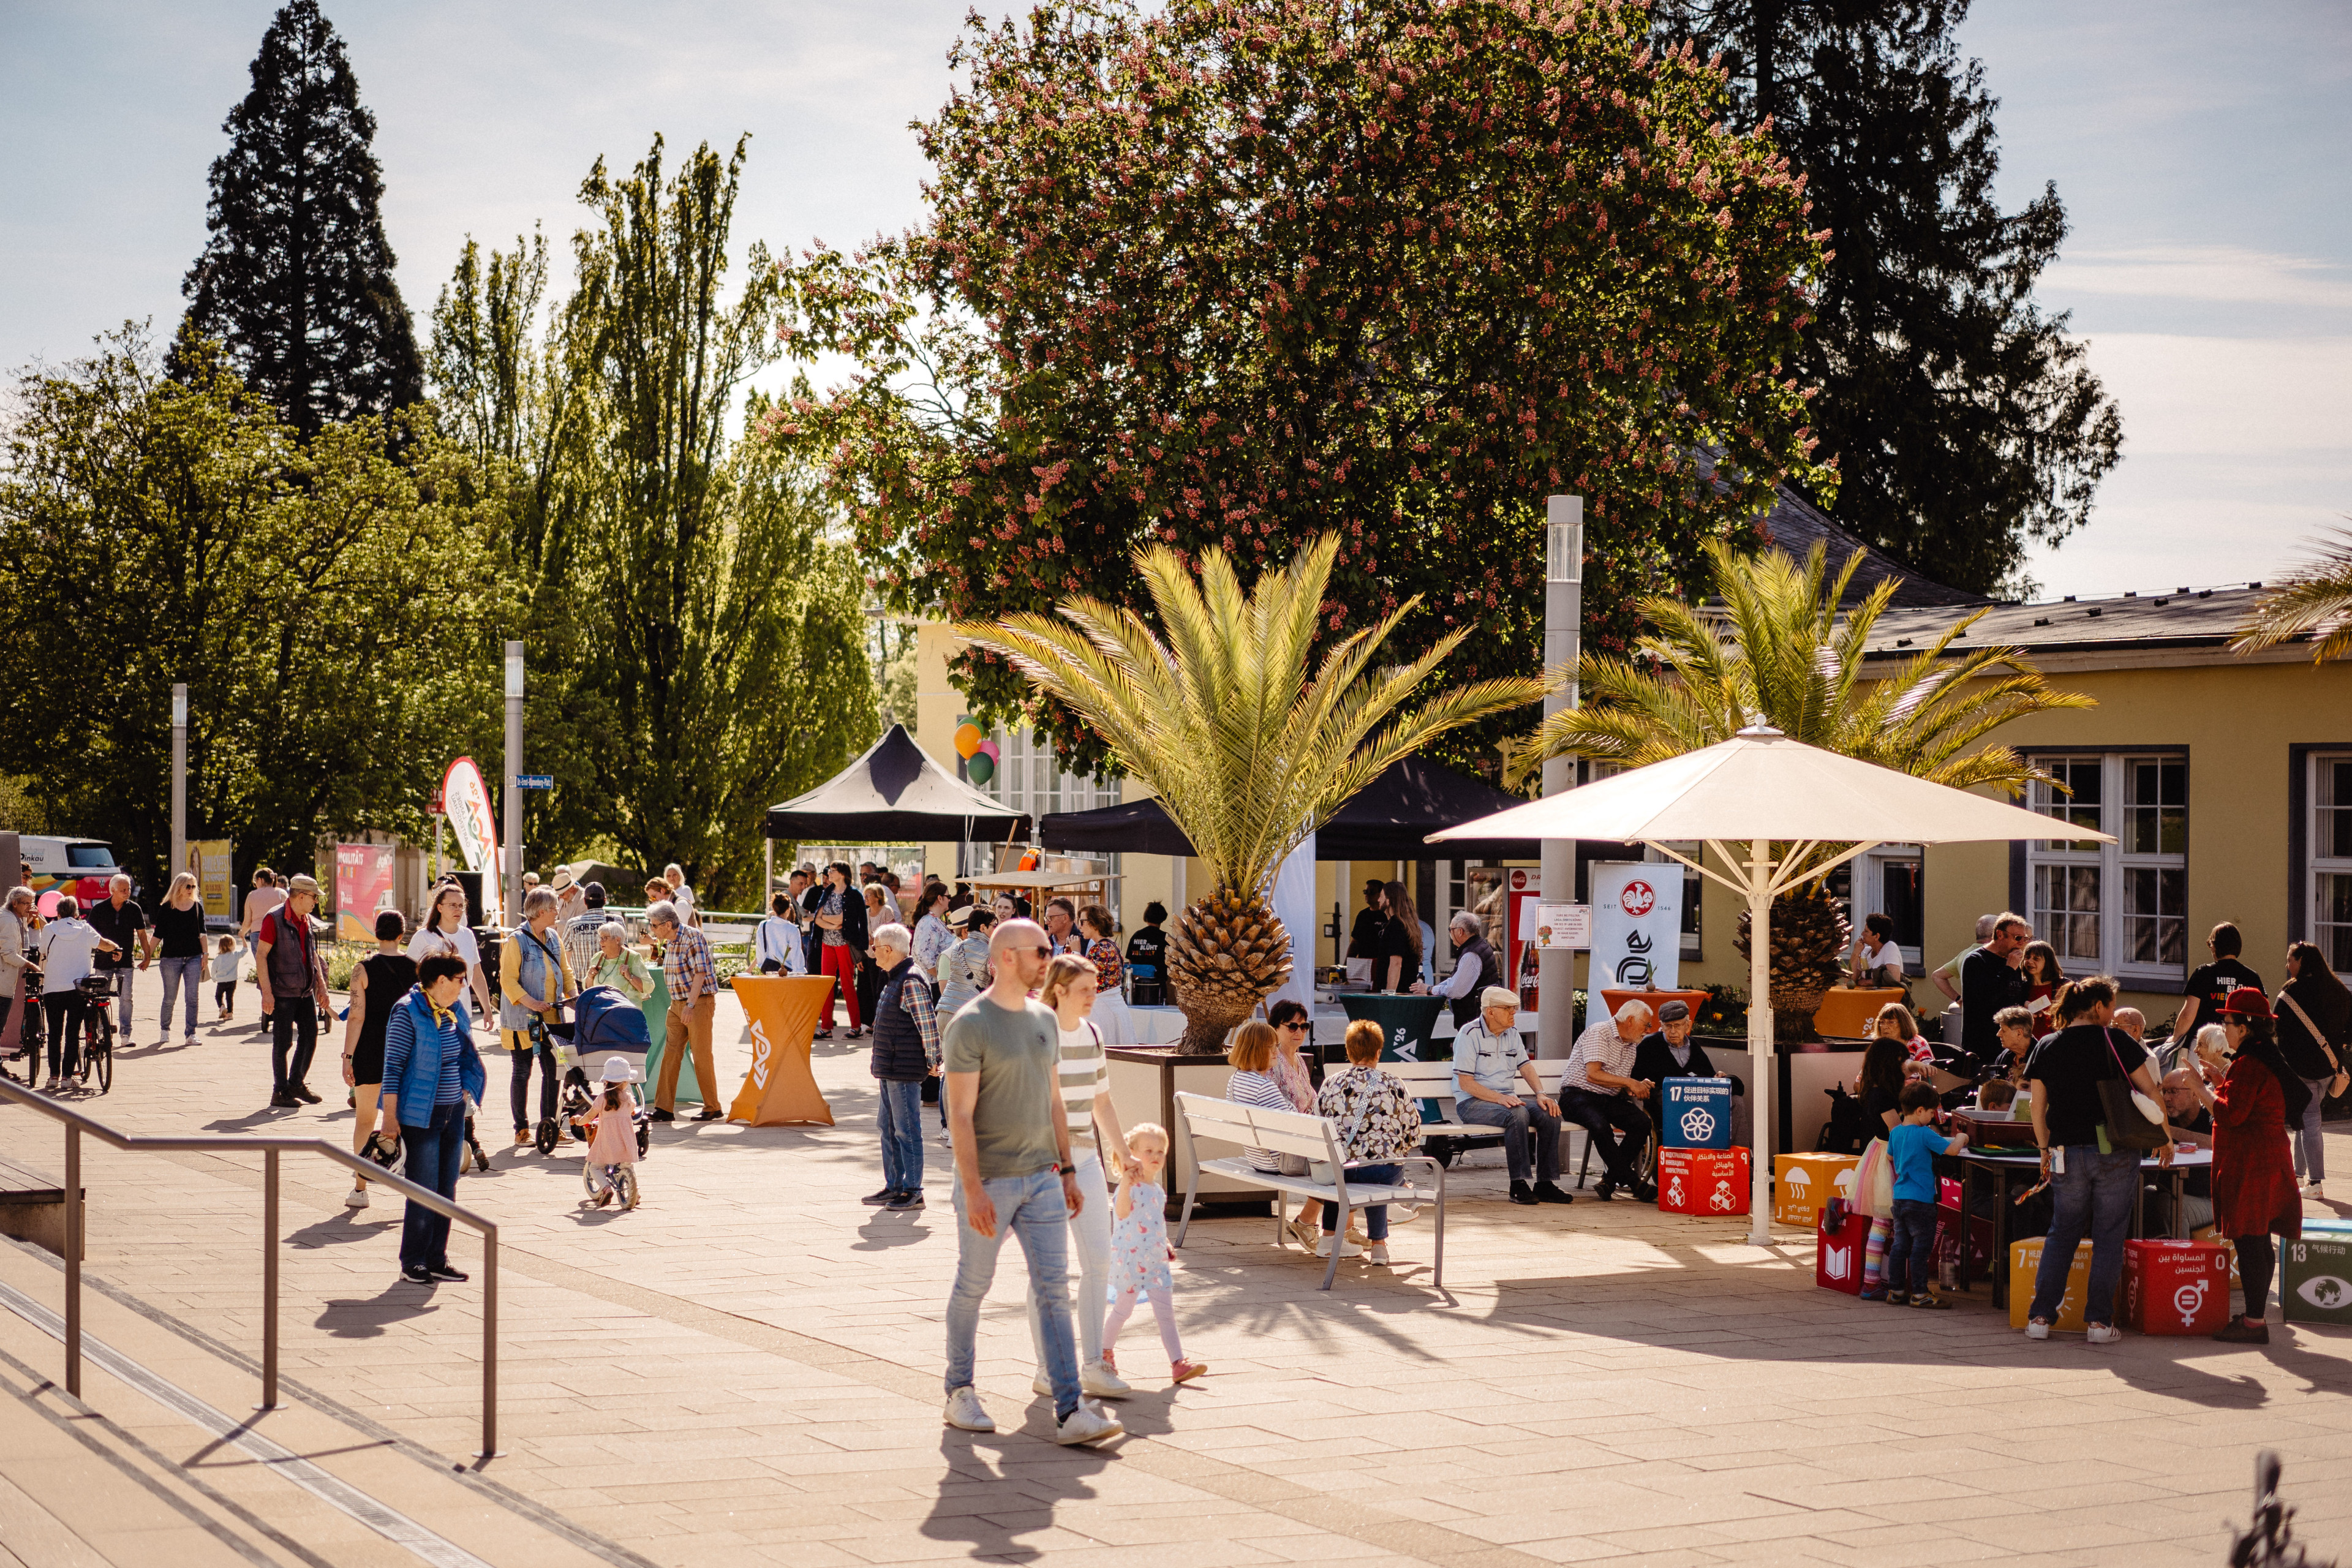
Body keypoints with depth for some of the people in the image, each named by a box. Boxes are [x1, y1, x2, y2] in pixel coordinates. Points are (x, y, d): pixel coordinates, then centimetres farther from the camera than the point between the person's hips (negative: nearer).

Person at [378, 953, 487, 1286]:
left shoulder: (456, 1012, 10)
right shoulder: (408, 1012, -12)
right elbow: (393, 1065, -12)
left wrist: (465, 1090, 13)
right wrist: (390, 1114, -15)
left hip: (454, 1112, 7)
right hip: (421, 1116, -7)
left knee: (447, 1190, 9)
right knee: (423, 1191, -4)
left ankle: (436, 1260, 17)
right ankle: (412, 1264, 5)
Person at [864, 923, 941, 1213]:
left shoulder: (910, 982, -18)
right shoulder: (893, 979, 15)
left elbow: (929, 1023, -20)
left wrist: (932, 1061, -14)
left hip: (905, 1070, -11)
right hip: (889, 1069, 11)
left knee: (907, 1131, -5)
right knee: (887, 1128, 15)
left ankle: (913, 1192, -1)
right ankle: (894, 1186, 23)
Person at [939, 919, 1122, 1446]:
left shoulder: (1045, 1019, 10)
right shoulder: (970, 1025, -11)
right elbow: (960, 1115, -15)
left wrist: (1067, 1170, 14)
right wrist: (973, 1189, -20)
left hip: (1041, 1179, 6)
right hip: (988, 1181, -6)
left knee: (1054, 1288, -2)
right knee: (972, 1287, 8)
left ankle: (1070, 1412, -6)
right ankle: (960, 1393, 24)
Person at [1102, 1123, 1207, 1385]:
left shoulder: (1158, 1191, 12)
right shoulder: (1130, 1186, -14)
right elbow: (1123, 1213, -33)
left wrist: (1166, 1246, 15)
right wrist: (1126, 1182, -45)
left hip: (1156, 1261, 7)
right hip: (1131, 1260, -7)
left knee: (1166, 1313, 0)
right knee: (1123, 1309, 6)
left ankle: (1178, 1363, -5)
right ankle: (1104, 1352, 27)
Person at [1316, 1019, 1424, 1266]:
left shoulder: (1331, 1084, 0)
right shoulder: (1393, 1085, -2)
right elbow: (1414, 1131, 4)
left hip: (1336, 1170, 1)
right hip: (1384, 1171, -1)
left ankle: (1328, 1236, 40)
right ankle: (1378, 1241, 37)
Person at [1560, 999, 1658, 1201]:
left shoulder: (1630, 1046, 18)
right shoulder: (1599, 1032, -9)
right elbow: (1593, 1075, -20)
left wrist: (1637, 1088, -2)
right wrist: (1629, 1083, -18)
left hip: (1609, 1100, 8)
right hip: (1578, 1096, -8)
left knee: (1642, 1123, -20)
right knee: (1601, 1125, -37)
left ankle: (1611, 1181, -15)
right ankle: (1632, 1183, -28)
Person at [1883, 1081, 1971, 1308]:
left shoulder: (1895, 1133, 8)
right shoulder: (1925, 1134, -15)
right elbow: (1952, 1150, -19)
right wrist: (1961, 1138, 1)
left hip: (1899, 1197, 8)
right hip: (1920, 1200, -8)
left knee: (1900, 1245, 12)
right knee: (1921, 1247, 0)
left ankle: (1896, 1291, 15)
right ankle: (1920, 1293, 3)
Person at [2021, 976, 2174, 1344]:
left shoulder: (2046, 1048, 5)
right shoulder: (2115, 1041, -4)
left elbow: (2038, 1107, 8)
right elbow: (2151, 1092, -3)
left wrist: (2045, 1150, 18)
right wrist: (2165, 1137, 9)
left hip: (2067, 1153, 3)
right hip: (2116, 1154, -3)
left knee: (2062, 1234, 12)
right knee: (2108, 1236, 5)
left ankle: (2040, 1317, 8)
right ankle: (2099, 1320, 3)